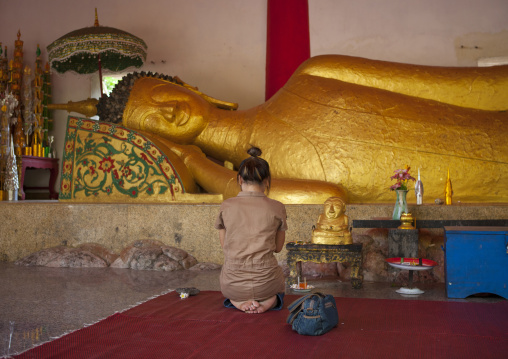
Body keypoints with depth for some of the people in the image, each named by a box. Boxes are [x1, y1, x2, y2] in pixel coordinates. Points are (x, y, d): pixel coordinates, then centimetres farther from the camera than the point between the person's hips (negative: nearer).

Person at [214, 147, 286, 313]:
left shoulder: (226, 206, -6)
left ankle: (238, 301, 6)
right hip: (265, 283, 0)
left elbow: (224, 245, 6)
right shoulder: (276, 208, -8)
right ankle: (268, 301, 2)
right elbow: (278, 247, 5)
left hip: (232, 285, 1)